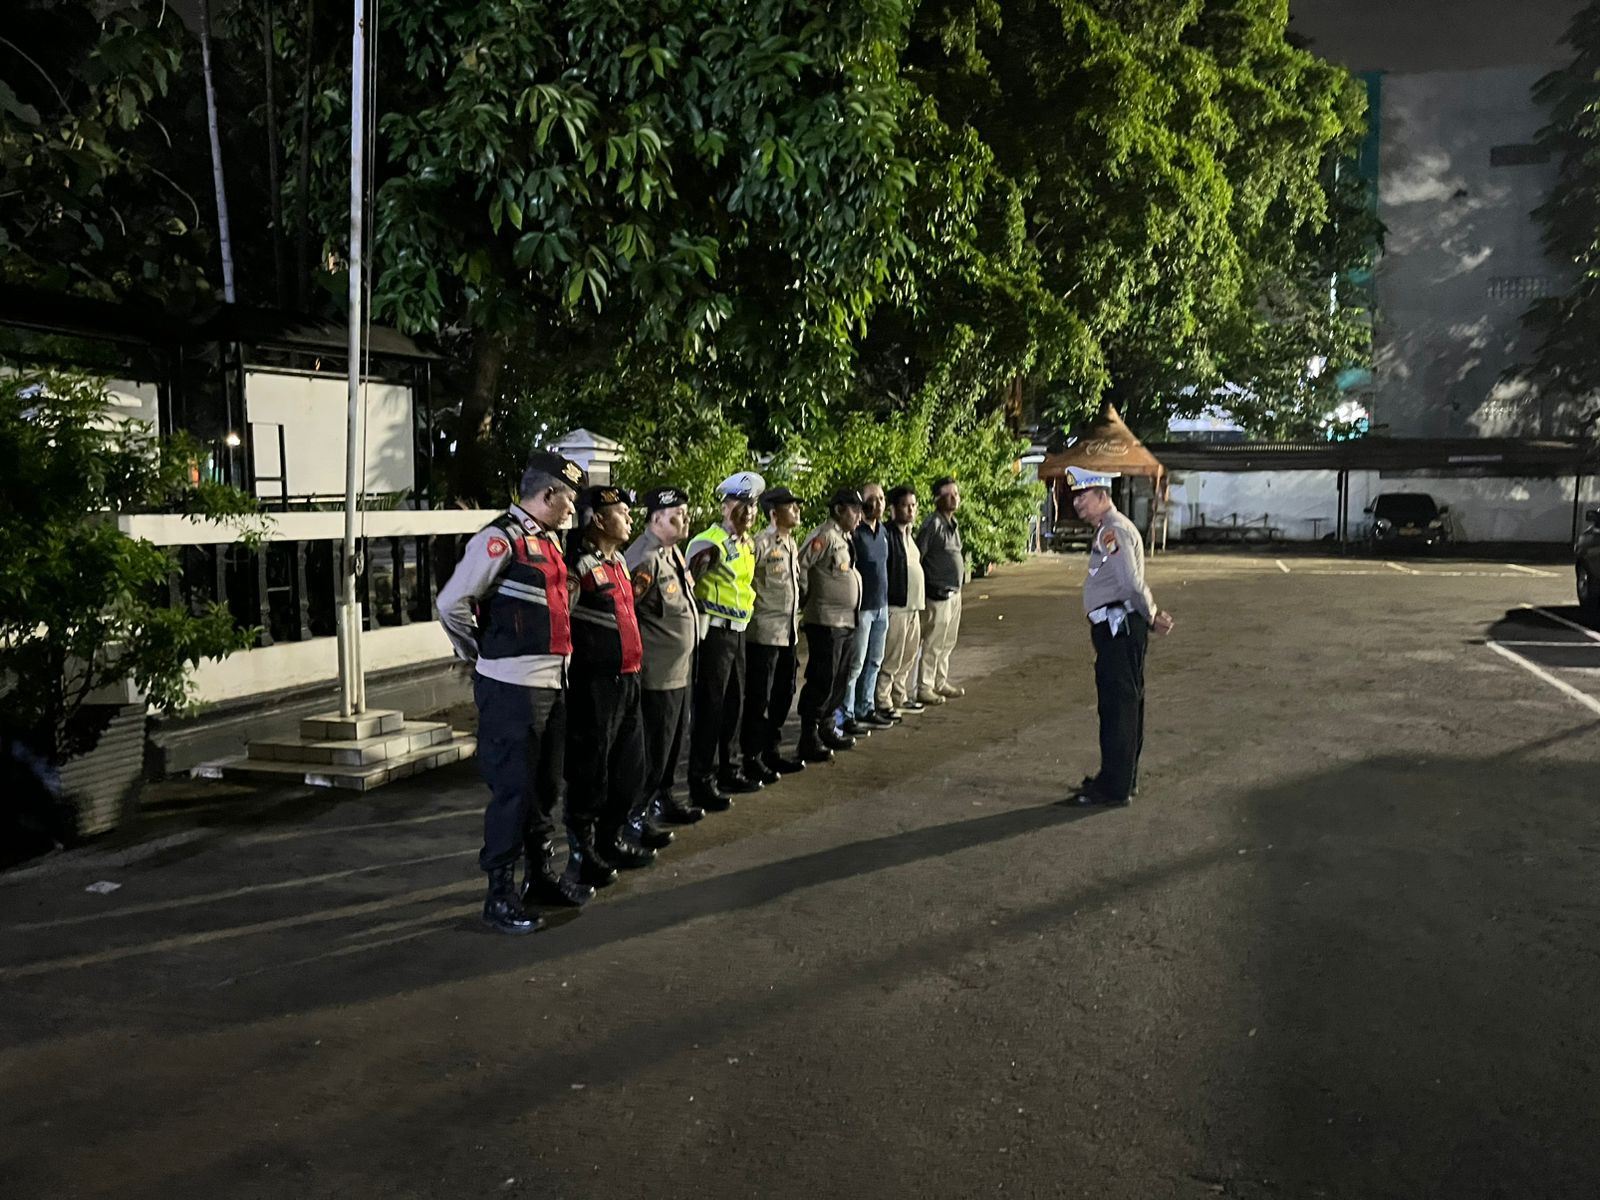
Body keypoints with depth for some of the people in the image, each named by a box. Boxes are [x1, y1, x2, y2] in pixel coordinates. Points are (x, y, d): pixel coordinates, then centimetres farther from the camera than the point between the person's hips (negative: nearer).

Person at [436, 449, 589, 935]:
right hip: (512, 688, -9)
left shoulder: (549, 541, 15)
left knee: (546, 786, 18)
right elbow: (452, 604, -19)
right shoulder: (500, 539, -14)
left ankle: (542, 875, 32)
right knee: (513, 790, -1)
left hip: (553, 683, 9)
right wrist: (478, 655, -5)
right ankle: (500, 895, 10)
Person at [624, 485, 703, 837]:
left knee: (674, 741, 20)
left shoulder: (673, 552, 12)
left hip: (680, 669, 10)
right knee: (653, 746, -1)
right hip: (657, 673, -10)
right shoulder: (645, 558, -20)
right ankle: (636, 816, 10)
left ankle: (663, 799, 35)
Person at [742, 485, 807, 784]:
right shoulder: (761, 543, -15)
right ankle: (752, 758, 9)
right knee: (759, 699, 0)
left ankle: (771, 751, 27)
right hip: (764, 633, -9)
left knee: (783, 695, 15)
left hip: (788, 633, 9)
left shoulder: (791, 544, 13)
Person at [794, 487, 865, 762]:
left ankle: (826, 729, 28)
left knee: (838, 680, 16)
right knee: (821, 682, -5)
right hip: (825, 621, -9)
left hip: (845, 621, 9)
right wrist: (808, 597, -9)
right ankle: (809, 741, 1)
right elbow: (800, 565, -20)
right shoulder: (824, 536, -15)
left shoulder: (845, 538, 15)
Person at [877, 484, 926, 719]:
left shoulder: (910, 535, 16)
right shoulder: (887, 534, -13)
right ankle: (882, 702, 1)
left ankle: (900, 698, 26)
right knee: (891, 659, -6)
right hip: (894, 606, -9)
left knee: (908, 658, 15)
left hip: (913, 606, 9)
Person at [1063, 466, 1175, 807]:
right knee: (1126, 704, 16)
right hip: (1118, 628, 10)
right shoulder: (1108, 529, 17)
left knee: (1117, 706, -5)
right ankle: (1124, 778, 26)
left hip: (1119, 629, -10)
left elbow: (1133, 584, -22)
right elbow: (1132, 585, 19)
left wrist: (1152, 617, -9)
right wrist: (1152, 617, 12)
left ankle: (1114, 788, 1)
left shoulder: (1113, 531, -16)